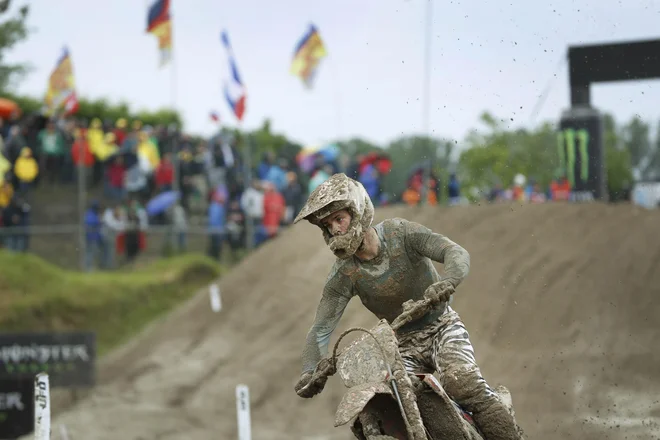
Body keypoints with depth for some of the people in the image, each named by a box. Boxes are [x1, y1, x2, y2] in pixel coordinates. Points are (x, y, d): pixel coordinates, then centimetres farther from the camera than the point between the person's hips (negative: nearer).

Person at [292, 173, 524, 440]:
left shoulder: (401, 233, -16)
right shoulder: (343, 275, -10)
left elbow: (456, 253, -26)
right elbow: (321, 330, -13)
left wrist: (447, 282, -50)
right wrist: (310, 372, -32)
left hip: (442, 329, -3)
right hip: (404, 345, 3)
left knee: (462, 382, -32)